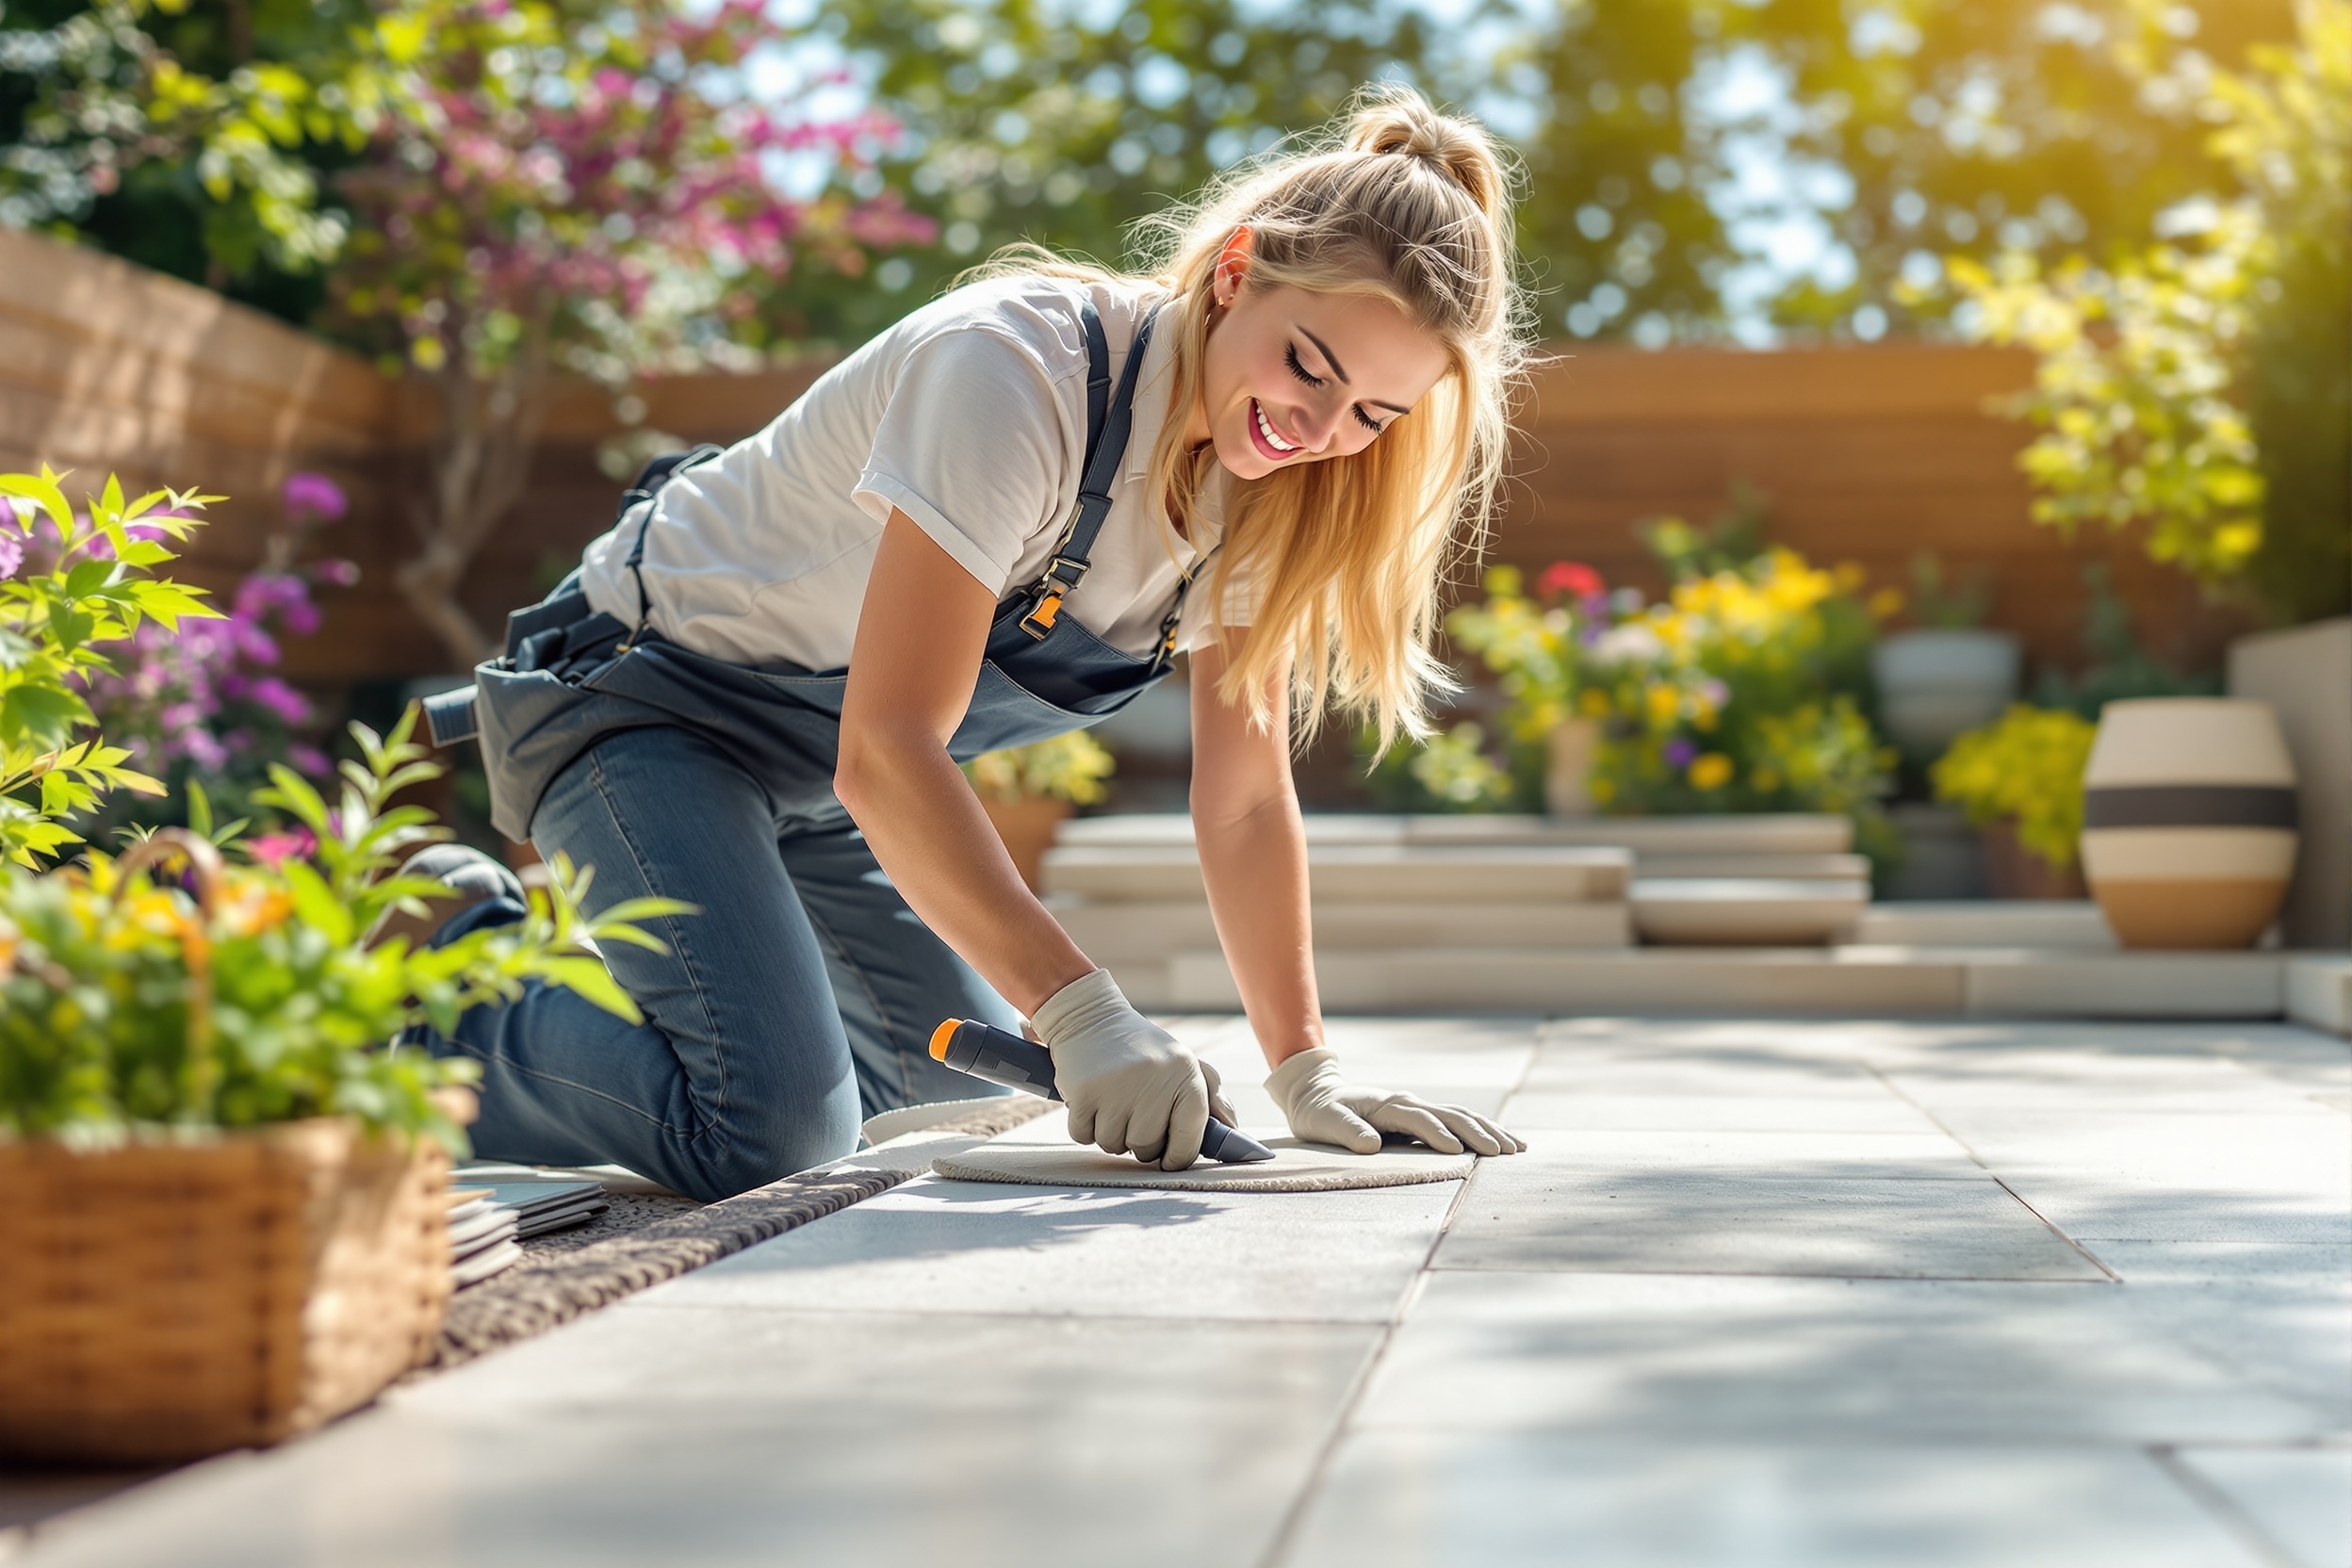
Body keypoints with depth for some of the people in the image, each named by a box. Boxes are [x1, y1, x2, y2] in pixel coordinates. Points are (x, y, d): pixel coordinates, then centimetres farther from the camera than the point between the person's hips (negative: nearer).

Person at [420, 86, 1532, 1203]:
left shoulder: (1264, 464, -7)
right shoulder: (1018, 372, -31)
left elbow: (1244, 796, -4)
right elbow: (884, 752, -35)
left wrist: (1305, 1074, -11)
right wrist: (1081, 1012, -41)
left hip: (810, 771, 9)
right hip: (647, 697, -8)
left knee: (969, 1080, 18)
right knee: (771, 1131, -26)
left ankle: (591, 957, 30)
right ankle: (431, 1023, 0)